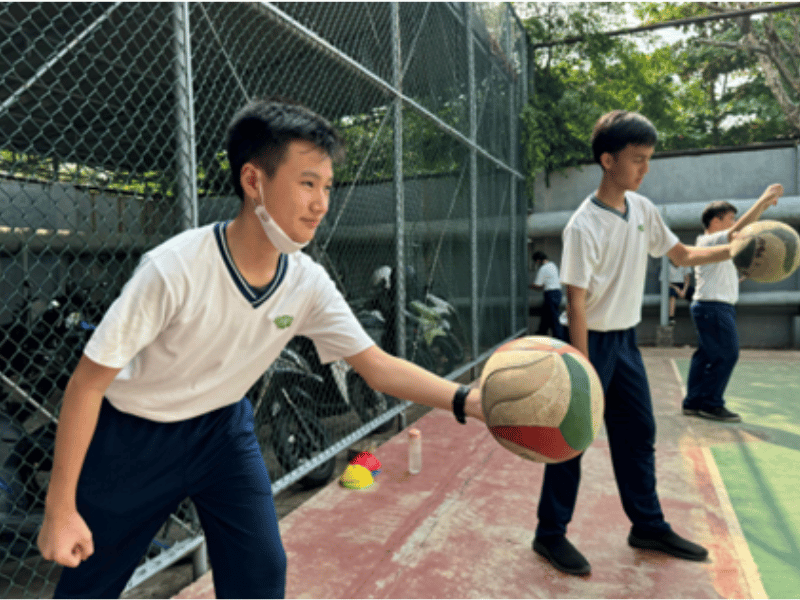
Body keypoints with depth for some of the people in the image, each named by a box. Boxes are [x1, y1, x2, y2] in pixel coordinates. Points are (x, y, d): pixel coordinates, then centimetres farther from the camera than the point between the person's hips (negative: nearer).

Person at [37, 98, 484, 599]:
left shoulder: (309, 283, -18)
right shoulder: (174, 268, -31)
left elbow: (378, 365, -15)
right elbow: (88, 383, -22)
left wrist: (470, 401, -29)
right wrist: (60, 509, -16)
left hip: (224, 428, 4)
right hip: (133, 437, -3)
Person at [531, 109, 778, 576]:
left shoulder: (643, 209, 3)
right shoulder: (584, 226, -20)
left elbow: (681, 253, 16)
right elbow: (576, 304, -21)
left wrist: (735, 250, 1)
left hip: (627, 338, 8)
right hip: (592, 340, -8)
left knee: (639, 433, 15)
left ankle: (649, 526, 32)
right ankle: (550, 534, 16)